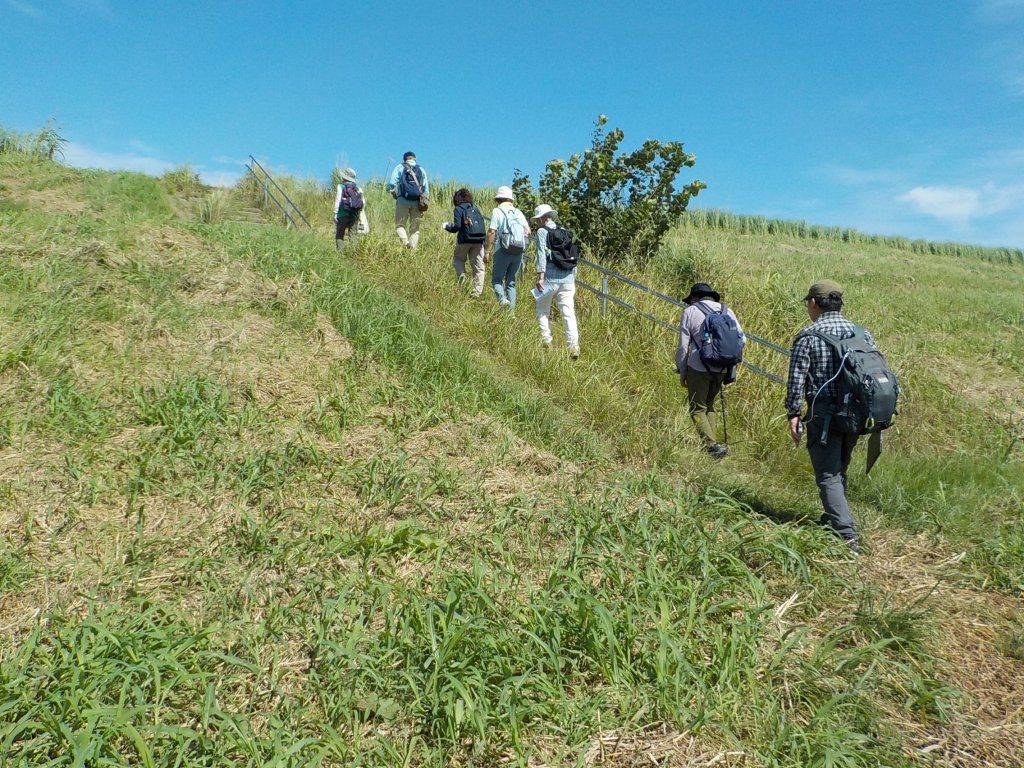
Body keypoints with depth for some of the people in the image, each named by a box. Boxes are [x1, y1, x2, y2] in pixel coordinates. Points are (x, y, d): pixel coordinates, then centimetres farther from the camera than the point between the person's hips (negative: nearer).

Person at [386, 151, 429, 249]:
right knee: (415, 228, 8)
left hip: (403, 201, -2)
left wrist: (393, 193, 9)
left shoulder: (400, 168, 6)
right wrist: (424, 204, 14)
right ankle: (413, 248, -2)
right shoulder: (421, 170, 14)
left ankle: (405, 241, -21)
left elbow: (391, 183, -8)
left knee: (400, 224, 5)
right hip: (417, 202, 2)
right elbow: (426, 190, 10)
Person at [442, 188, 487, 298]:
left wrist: (447, 226, 9)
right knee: (478, 266, 4)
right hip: (479, 240, 4)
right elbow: (482, 225, 12)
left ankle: (462, 278, -7)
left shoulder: (458, 209, -1)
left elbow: (457, 226, -11)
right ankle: (477, 292, -1)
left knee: (457, 259, 19)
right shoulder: (476, 208, 14)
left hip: (465, 240, -4)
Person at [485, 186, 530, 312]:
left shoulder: (497, 211, -3)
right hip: (518, 252, 4)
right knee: (511, 282, 11)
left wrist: (487, 250, -4)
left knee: (496, 279, 6)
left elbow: (491, 232, -10)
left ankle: (502, 298, -23)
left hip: (503, 251, -4)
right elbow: (528, 231, 3)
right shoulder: (518, 212, 10)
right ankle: (511, 310, 4)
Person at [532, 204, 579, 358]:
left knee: (543, 311, 13)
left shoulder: (542, 231, -1)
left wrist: (540, 276, -15)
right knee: (568, 312, 1)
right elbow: (573, 256, 15)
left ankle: (546, 341, 10)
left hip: (550, 278, -5)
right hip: (568, 278, 5)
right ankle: (573, 346, -9)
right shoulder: (565, 231, 16)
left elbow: (542, 254, -12)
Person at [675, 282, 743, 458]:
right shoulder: (727, 311, 11)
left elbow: (683, 345, -3)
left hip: (699, 368, -5)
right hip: (722, 369, 5)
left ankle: (712, 444, -13)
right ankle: (713, 443, 16)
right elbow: (741, 338, 8)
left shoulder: (690, 311, -1)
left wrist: (682, 370, 4)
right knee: (709, 405, 21)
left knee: (698, 409, 3)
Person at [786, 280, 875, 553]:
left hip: (823, 413, -6)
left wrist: (793, 414, -5)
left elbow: (796, 378, -12)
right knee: (839, 470, 21)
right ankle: (833, 519, 34)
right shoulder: (862, 333, 9)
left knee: (828, 475, -3)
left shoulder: (808, 335, -7)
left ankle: (848, 535, -10)